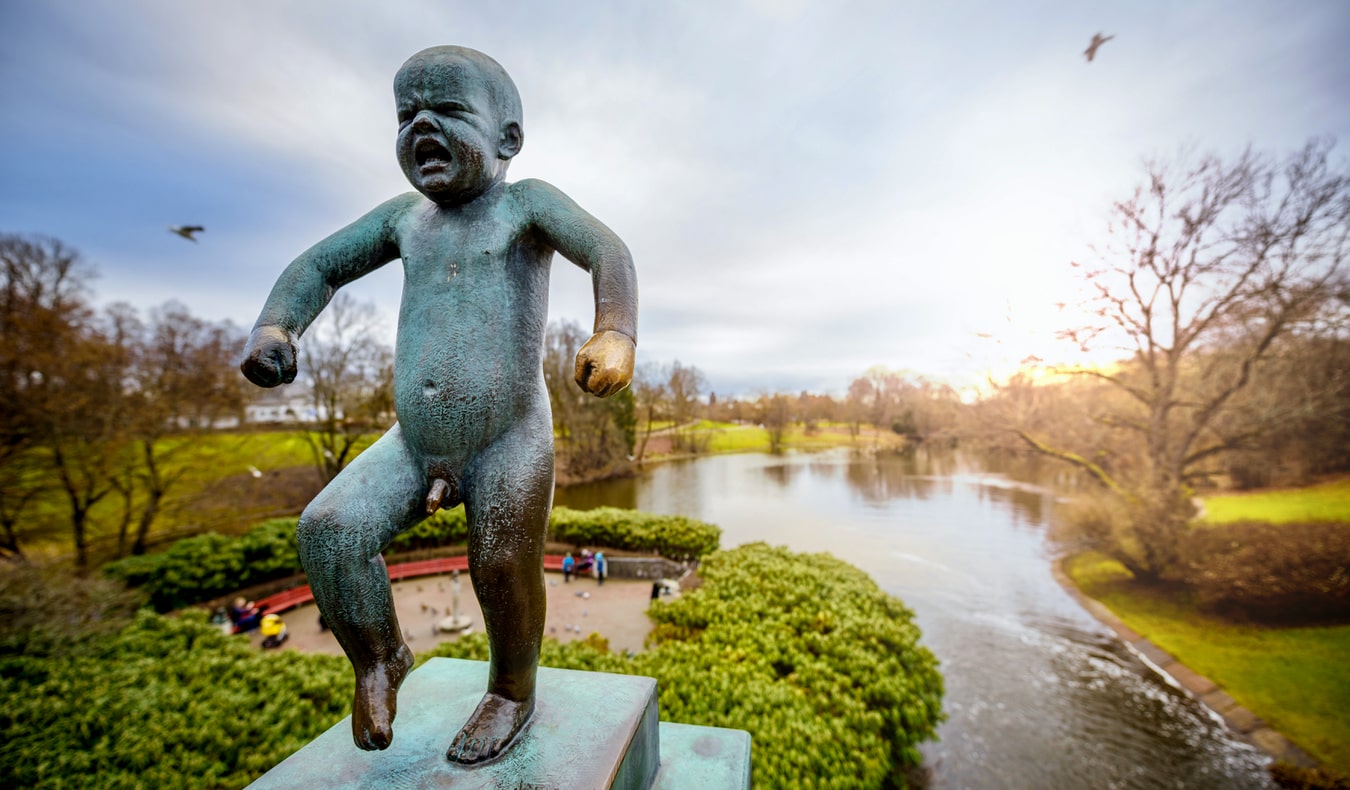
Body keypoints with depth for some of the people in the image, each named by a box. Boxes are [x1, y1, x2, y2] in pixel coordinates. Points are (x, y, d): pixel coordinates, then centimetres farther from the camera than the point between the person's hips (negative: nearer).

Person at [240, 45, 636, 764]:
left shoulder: (527, 202, -3)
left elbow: (607, 252, -19)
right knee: (328, 530, -10)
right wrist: (272, 327, -1)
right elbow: (320, 266, 18)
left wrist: (615, 334, -39)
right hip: (413, 445, 5)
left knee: (502, 570, -4)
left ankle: (512, 692, 28)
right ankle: (379, 658, 18)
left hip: (509, 443, -4)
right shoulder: (405, 214, 11)